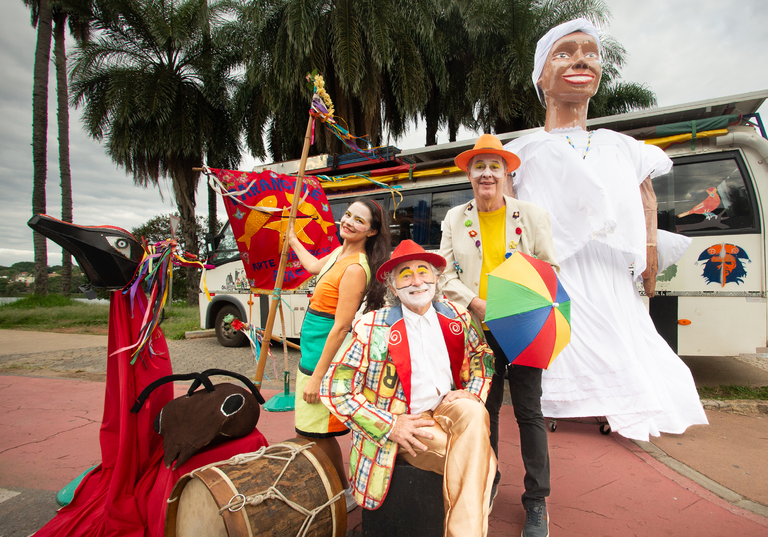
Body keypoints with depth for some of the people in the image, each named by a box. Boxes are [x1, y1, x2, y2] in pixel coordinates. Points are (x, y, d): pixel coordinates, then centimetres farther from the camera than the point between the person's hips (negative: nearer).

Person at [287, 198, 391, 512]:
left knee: (317, 433, 2)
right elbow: (314, 266, 31)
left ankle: (345, 494, 24)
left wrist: (317, 377, -21)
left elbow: (341, 327, -23)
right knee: (311, 430, 19)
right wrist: (292, 239, 42)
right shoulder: (339, 253, 7)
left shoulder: (355, 267, -21)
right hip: (314, 353, 9)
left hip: (326, 356, -9)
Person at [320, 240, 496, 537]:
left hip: (448, 410, 4)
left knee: (473, 413, -30)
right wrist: (390, 426, -17)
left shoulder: (456, 316, 5)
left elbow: (483, 355, 20)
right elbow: (334, 388, -11)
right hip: (406, 425, -4)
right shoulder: (372, 328, -9)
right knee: (478, 460, -26)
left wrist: (472, 392, -1)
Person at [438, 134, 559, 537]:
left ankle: (536, 502, 22)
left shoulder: (532, 215, 2)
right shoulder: (455, 219, 6)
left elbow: (549, 269, 1)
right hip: (478, 331, 2)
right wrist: (475, 302, -13)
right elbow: (444, 273, 2)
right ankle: (485, 485, 35)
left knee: (529, 413, 5)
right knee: (484, 410, 14)